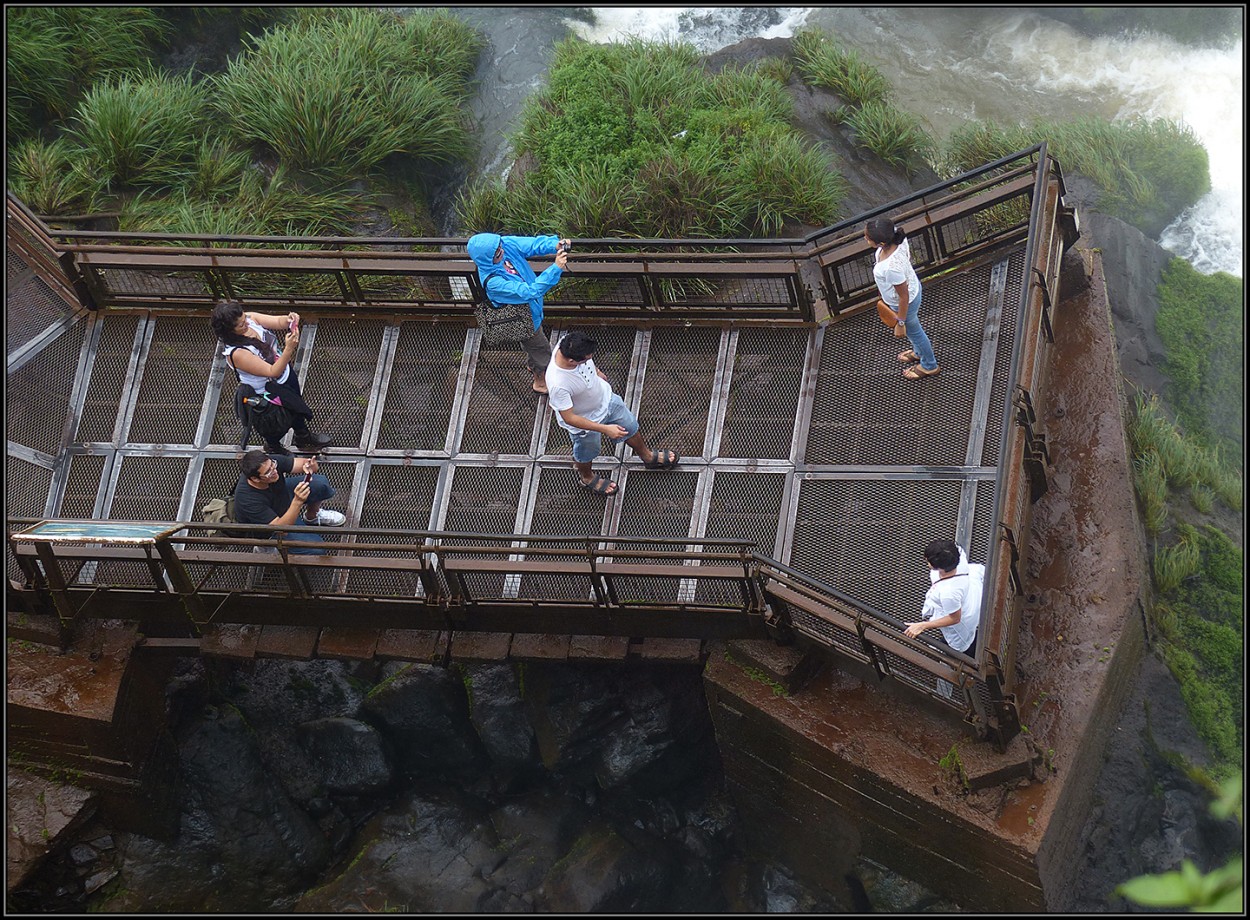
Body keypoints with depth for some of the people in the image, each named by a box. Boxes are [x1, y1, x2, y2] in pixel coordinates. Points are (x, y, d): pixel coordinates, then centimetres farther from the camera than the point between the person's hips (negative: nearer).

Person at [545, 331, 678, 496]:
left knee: (630, 427, 26)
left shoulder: (570, 346, -28)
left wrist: (598, 372, 18)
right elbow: (569, 418, -33)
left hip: (605, 397, 6)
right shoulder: (557, 385, -46)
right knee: (587, 453, 25)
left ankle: (648, 457, 56)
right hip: (585, 421, -6)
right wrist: (605, 429, -32)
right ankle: (586, 477, 59)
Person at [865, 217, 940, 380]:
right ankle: (919, 351, 65)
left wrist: (900, 323, -14)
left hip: (905, 303, -7)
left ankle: (929, 366, 52)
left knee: (912, 330, 24)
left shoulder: (892, 267, -46)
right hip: (912, 285, 7)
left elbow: (904, 297, -30)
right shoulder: (897, 236, -27)